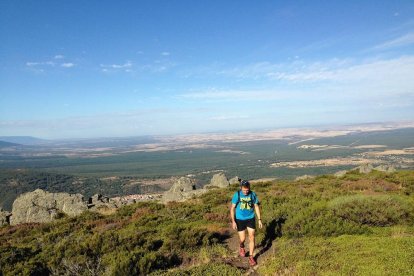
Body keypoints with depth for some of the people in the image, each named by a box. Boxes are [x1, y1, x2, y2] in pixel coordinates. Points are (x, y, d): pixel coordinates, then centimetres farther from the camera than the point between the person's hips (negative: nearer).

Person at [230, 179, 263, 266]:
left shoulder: (253, 194, -10)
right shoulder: (237, 195, -16)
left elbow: (256, 206, 1)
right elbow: (232, 208, -10)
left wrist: (259, 219, 1)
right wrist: (233, 221, -14)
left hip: (251, 219, 1)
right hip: (240, 219, -1)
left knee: (252, 238, -1)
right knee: (243, 239, 4)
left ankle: (251, 257, 16)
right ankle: (242, 247, 40)